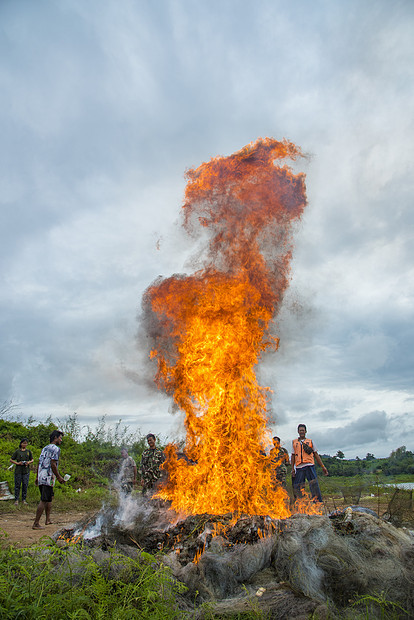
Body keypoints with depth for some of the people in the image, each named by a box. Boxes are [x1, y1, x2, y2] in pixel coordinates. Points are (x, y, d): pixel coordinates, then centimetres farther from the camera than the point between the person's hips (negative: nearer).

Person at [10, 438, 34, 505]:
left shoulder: (29, 451, 7)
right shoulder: (17, 451, 1)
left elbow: (32, 460, 13)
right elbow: (11, 460, 3)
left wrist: (29, 462, -9)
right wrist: (17, 463, -11)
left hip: (26, 471, 2)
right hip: (18, 471, -2)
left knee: (25, 485, 3)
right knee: (17, 485, 2)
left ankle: (24, 500, 14)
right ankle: (16, 500, 12)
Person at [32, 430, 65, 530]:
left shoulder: (45, 448, 18)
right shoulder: (56, 449, -9)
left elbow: (39, 463, 19)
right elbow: (53, 464, -17)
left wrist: (37, 477, 24)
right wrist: (59, 477, -11)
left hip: (41, 477, 9)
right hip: (48, 478, -9)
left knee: (49, 498, 19)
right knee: (44, 500, -6)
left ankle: (48, 519, 24)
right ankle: (36, 523, -5)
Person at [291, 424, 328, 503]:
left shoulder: (310, 441, 15)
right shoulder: (294, 442, 17)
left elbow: (316, 455, 15)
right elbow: (293, 456, 17)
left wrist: (323, 467, 9)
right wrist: (292, 469, 8)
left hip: (309, 466, -1)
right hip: (299, 467, 1)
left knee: (314, 485, -10)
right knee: (298, 487, -1)